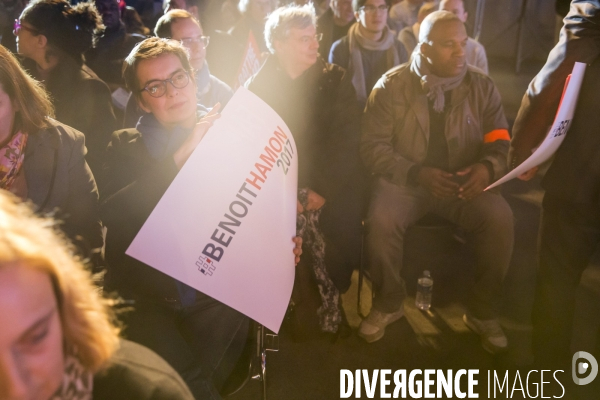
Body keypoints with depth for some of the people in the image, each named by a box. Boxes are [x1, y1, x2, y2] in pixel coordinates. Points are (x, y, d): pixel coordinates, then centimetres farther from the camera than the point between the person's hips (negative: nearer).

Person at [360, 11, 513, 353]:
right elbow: (373, 146, -8)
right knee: (381, 220, -31)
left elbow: (500, 142, 3)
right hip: (404, 180, -1)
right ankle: (389, 303, -2)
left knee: (500, 218, -26)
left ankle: (482, 310, -2)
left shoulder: (482, 86, 1)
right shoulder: (392, 86, -5)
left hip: (463, 182, 2)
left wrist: (488, 167, -22)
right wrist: (418, 174, -23)